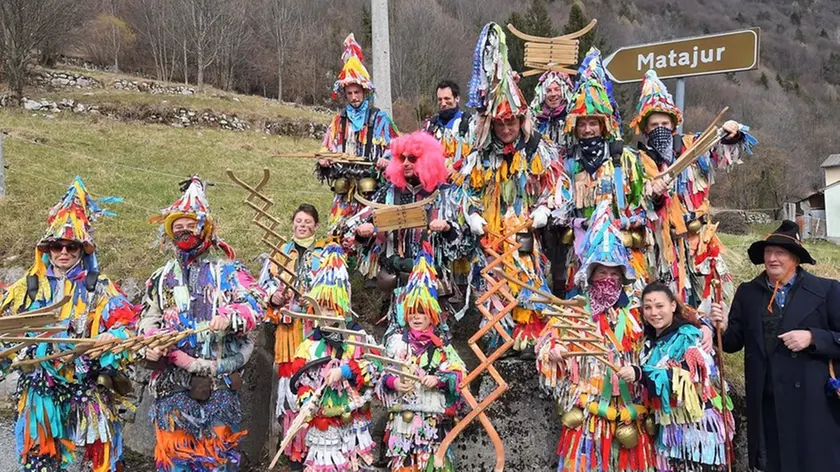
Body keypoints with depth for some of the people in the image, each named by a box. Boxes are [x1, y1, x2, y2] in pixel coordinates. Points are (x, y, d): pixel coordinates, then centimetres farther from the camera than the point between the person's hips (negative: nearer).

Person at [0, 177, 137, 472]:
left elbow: (127, 324, -5)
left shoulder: (99, 287, 1)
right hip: (39, 391, 3)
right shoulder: (28, 287, 8)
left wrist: (113, 336, -25)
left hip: (89, 390, -2)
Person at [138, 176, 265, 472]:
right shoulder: (163, 277, 18)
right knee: (174, 448, 6)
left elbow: (255, 303, -7)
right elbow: (148, 320, 15)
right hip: (172, 380, 3)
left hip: (218, 378, -3)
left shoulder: (227, 270, 5)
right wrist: (149, 346, -5)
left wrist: (230, 317, -27)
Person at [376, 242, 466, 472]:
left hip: (433, 418, 0)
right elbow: (381, 374, 3)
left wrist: (438, 379, -17)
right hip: (403, 416, 0)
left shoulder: (442, 345, 5)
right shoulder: (396, 341, 5)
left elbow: (460, 374, -2)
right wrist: (393, 383, -16)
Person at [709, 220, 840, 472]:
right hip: (765, 403, 3)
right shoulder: (747, 292, 8)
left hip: (813, 404, -3)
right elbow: (734, 343, 7)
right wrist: (723, 326, -12)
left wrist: (812, 338, -17)